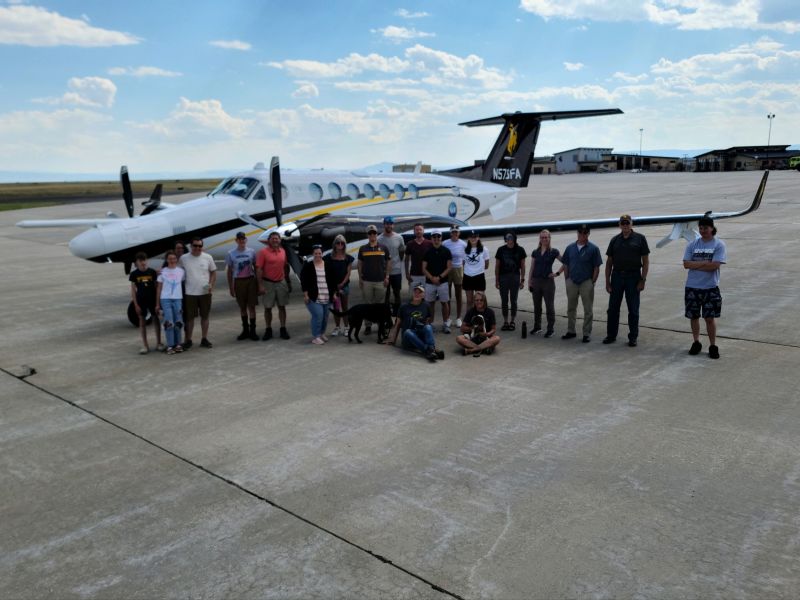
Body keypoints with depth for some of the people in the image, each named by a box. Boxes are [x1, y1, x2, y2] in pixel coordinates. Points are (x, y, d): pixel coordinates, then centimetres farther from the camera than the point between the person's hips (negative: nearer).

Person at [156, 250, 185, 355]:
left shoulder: (181, 271, 8)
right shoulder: (162, 272, 5)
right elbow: (159, 288, 7)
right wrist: (157, 304, 5)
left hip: (178, 299, 2)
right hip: (165, 299, -2)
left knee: (178, 323, 4)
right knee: (169, 323, -7)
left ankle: (178, 344, 14)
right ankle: (170, 346, -3)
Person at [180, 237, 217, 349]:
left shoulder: (208, 257, 0)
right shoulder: (184, 258, -2)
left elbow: (213, 272, 6)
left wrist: (211, 284, -6)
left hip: (205, 292, 1)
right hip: (190, 293, -1)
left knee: (205, 316, 8)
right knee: (189, 317, 4)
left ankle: (204, 339, 19)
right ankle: (188, 340, 14)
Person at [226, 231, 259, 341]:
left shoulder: (251, 252, 3)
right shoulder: (231, 254, 2)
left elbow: (255, 267, 9)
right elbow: (229, 271, 7)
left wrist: (258, 282, 5)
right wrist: (231, 287, 4)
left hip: (251, 280, -1)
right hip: (238, 281, 1)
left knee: (251, 306, -2)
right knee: (242, 307, 9)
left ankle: (252, 331, 3)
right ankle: (245, 330, 21)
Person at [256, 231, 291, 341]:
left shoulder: (282, 251, 6)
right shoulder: (263, 252, -8)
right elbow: (259, 269, -11)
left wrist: (288, 282, 14)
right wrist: (260, 285, -16)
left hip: (281, 282, 4)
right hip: (268, 283, -3)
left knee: (282, 306, 7)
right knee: (268, 307, 5)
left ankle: (283, 329, 14)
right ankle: (268, 330, 16)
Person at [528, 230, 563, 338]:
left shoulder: (553, 252, -3)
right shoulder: (535, 252, 8)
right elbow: (532, 268, 10)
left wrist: (557, 273, -7)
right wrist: (529, 282, 5)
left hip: (548, 281, -4)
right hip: (536, 281, 4)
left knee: (549, 306, -1)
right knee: (537, 306, 11)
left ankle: (550, 329, 6)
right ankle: (537, 326, 24)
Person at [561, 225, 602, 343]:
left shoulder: (593, 249, -5)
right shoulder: (570, 248, 5)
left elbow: (596, 268, -5)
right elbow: (566, 265, 10)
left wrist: (593, 282, -9)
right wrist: (567, 280, 4)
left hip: (586, 282, -4)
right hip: (572, 282, 4)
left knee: (588, 310, 2)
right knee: (571, 308, 12)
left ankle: (587, 334, 9)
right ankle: (571, 331, 24)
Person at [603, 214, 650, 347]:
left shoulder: (640, 239, 0)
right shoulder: (615, 240, 8)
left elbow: (646, 261, -1)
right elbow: (609, 262, 9)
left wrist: (643, 280, -9)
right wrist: (607, 281, 3)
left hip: (633, 277, -3)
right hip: (617, 276, 3)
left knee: (633, 310, 4)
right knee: (613, 308, 6)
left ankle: (633, 337, 13)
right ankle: (611, 335, 17)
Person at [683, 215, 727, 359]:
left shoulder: (719, 245, -5)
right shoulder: (692, 245, 4)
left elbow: (714, 266, -16)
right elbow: (686, 264, -6)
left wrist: (695, 264, -10)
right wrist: (705, 263, -14)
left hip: (710, 288, -3)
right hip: (692, 287, 3)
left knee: (710, 318, 2)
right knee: (694, 316, 12)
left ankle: (713, 346, 15)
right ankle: (696, 343, 27)